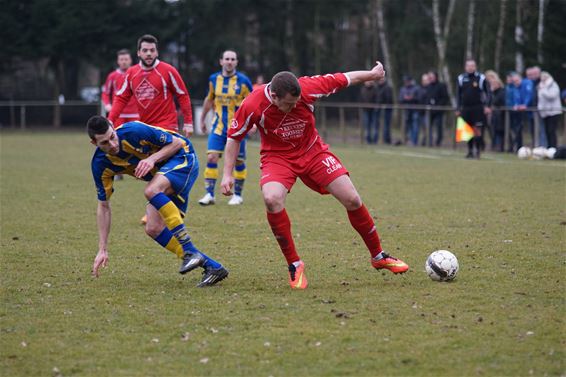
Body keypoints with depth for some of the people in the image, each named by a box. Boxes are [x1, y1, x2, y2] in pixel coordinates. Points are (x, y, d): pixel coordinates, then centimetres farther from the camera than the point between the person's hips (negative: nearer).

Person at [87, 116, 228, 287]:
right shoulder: (100, 164, -11)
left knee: (151, 191, -34)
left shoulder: (135, 131, -27)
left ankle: (190, 251, -32)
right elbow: (103, 206, -2)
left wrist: (152, 159, -29)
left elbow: (177, 143, -13)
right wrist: (102, 250, -4)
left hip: (183, 158, -7)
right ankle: (212, 267, -8)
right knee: (153, 229, -10)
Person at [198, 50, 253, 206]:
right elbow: (209, 99, 18)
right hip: (218, 127, 3)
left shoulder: (243, 81, -7)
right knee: (211, 158, -8)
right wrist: (202, 119, 23)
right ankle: (209, 194, -3)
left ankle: (238, 195, 17)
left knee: (238, 161, 3)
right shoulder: (213, 79, 3)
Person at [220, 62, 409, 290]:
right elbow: (234, 137, -8)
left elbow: (344, 79, -6)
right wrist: (227, 174, -11)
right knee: (272, 199, -32)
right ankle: (294, 265, -15)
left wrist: (373, 74, 9)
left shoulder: (307, 89, -24)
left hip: (313, 151, 2)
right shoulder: (253, 106, -25)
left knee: (352, 200, -5)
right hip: (277, 157, -2)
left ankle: (378, 257, 19)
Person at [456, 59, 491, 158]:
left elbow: (488, 93, -1)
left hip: (478, 108, -3)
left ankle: (477, 150, 0)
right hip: (465, 108, 3)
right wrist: (458, 109, 10)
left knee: (477, 130, -9)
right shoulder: (461, 79, 8)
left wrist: (487, 106, -11)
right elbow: (459, 95, 14)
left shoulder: (481, 78, -2)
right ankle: (470, 151, 14)